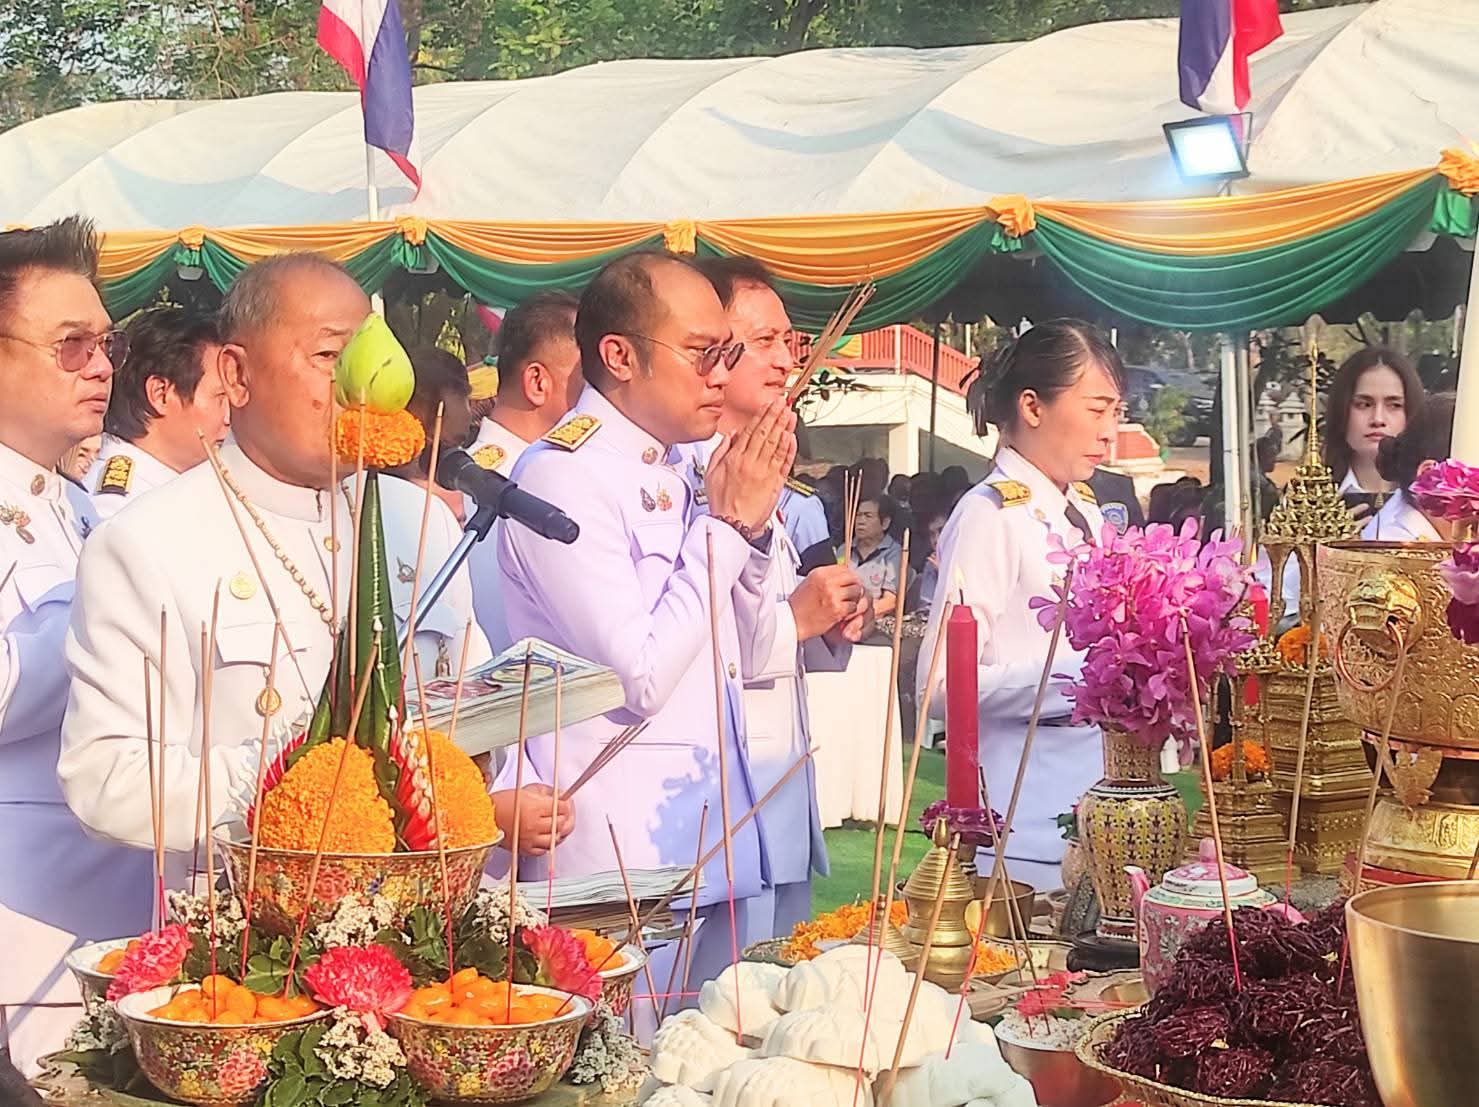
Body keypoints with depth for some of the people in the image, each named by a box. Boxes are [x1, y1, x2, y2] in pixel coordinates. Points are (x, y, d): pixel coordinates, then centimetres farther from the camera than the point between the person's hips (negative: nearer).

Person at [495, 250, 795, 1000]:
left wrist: (751, 526, 2)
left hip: (723, 841, 8)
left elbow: (746, 655, 17)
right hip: (622, 854, -8)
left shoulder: (674, 478, 13)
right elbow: (639, 676, -19)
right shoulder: (563, 477, -12)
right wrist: (724, 525, -11)